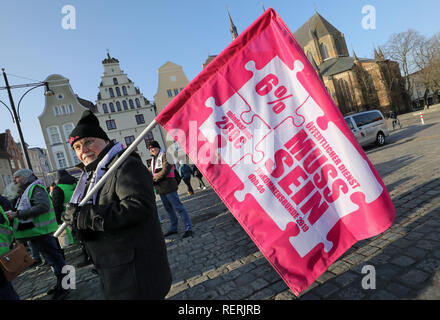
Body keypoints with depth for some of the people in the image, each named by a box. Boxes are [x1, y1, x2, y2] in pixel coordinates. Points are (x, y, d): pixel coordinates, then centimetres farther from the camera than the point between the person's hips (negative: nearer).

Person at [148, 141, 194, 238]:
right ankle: (173, 228, 27)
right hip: (160, 189, 9)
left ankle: (188, 228, -6)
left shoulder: (164, 156, -7)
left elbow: (165, 170, -17)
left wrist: (154, 179, -14)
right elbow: (150, 172, 24)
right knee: (168, 209, 16)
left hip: (168, 186, -9)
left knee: (178, 207, -9)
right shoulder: (153, 160, 20)